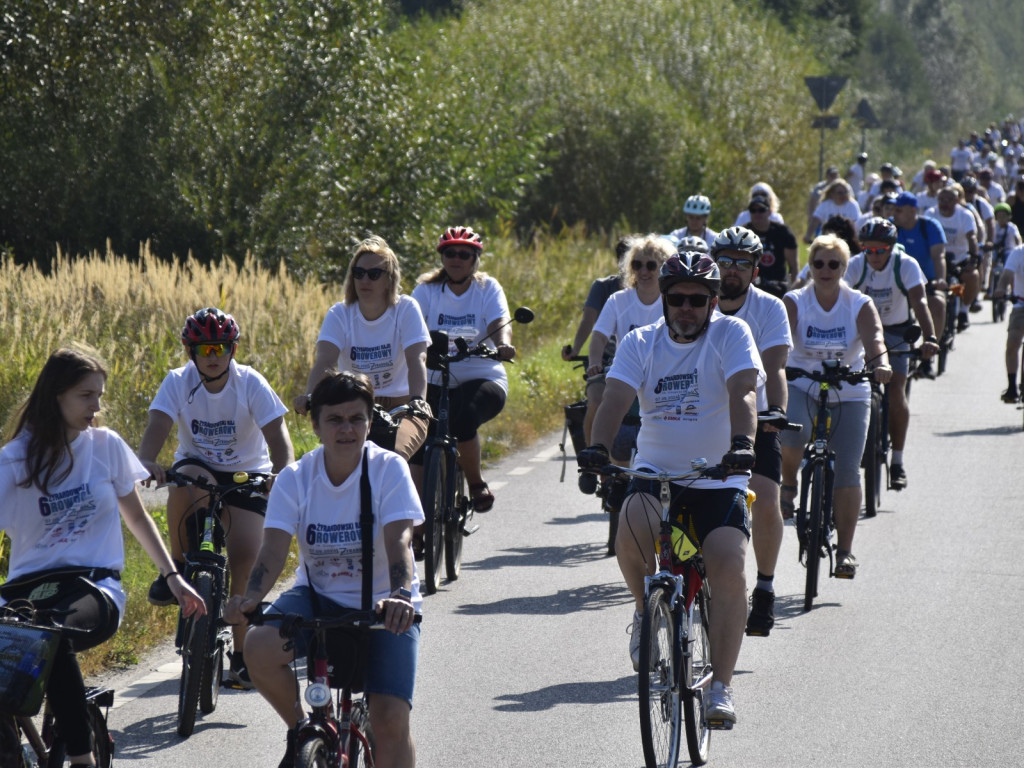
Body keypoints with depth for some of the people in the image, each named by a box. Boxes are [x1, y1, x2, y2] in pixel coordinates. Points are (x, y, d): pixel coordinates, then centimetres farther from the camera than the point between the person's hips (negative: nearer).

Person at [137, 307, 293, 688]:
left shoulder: (251, 384, -15)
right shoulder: (178, 382, -12)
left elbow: (277, 434, -22)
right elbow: (157, 427, -25)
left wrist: (284, 472, -43)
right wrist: (146, 462, -47)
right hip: (197, 467, 1)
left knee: (244, 557, -16)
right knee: (185, 482, -36)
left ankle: (241, 653, -3)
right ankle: (177, 567, -15)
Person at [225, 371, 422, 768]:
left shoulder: (389, 469, -14)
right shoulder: (295, 478, -8)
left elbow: (399, 539, -26)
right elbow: (274, 549, -17)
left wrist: (400, 596, -46)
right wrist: (250, 598, -37)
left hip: (382, 605, -2)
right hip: (318, 596, 2)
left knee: (391, 721, -18)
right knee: (259, 649, -29)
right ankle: (300, 731, -1)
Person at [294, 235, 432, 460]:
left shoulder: (406, 309, -7)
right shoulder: (339, 314, -3)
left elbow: (416, 360, -20)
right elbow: (324, 361, -18)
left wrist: (417, 400, -39)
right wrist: (309, 397, -39)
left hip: (399, 406, -2)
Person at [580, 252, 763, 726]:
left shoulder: (731, 335, -3)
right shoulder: (640, 343, 4)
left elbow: (743, 392, -18)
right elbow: (616, 398, -9)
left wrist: (742, 444, -37)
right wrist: (597, 447, -29)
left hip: (718, 479, -1)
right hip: (656, 473, 1)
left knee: (729, 568, -21)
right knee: (631, 530, -31)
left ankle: (720, 687, -10)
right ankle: (646, 612, 0)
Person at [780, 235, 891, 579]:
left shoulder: (860, 305, -4)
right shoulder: (795, 303, -4)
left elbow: (874, 338, -22)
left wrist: (880, 364, -44)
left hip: (849, 396, 1)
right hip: (802, 388, -1)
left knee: (847, 473, -4)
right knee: (792, 433, -32)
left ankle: (845, 548, 6)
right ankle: (788, 482, 0)